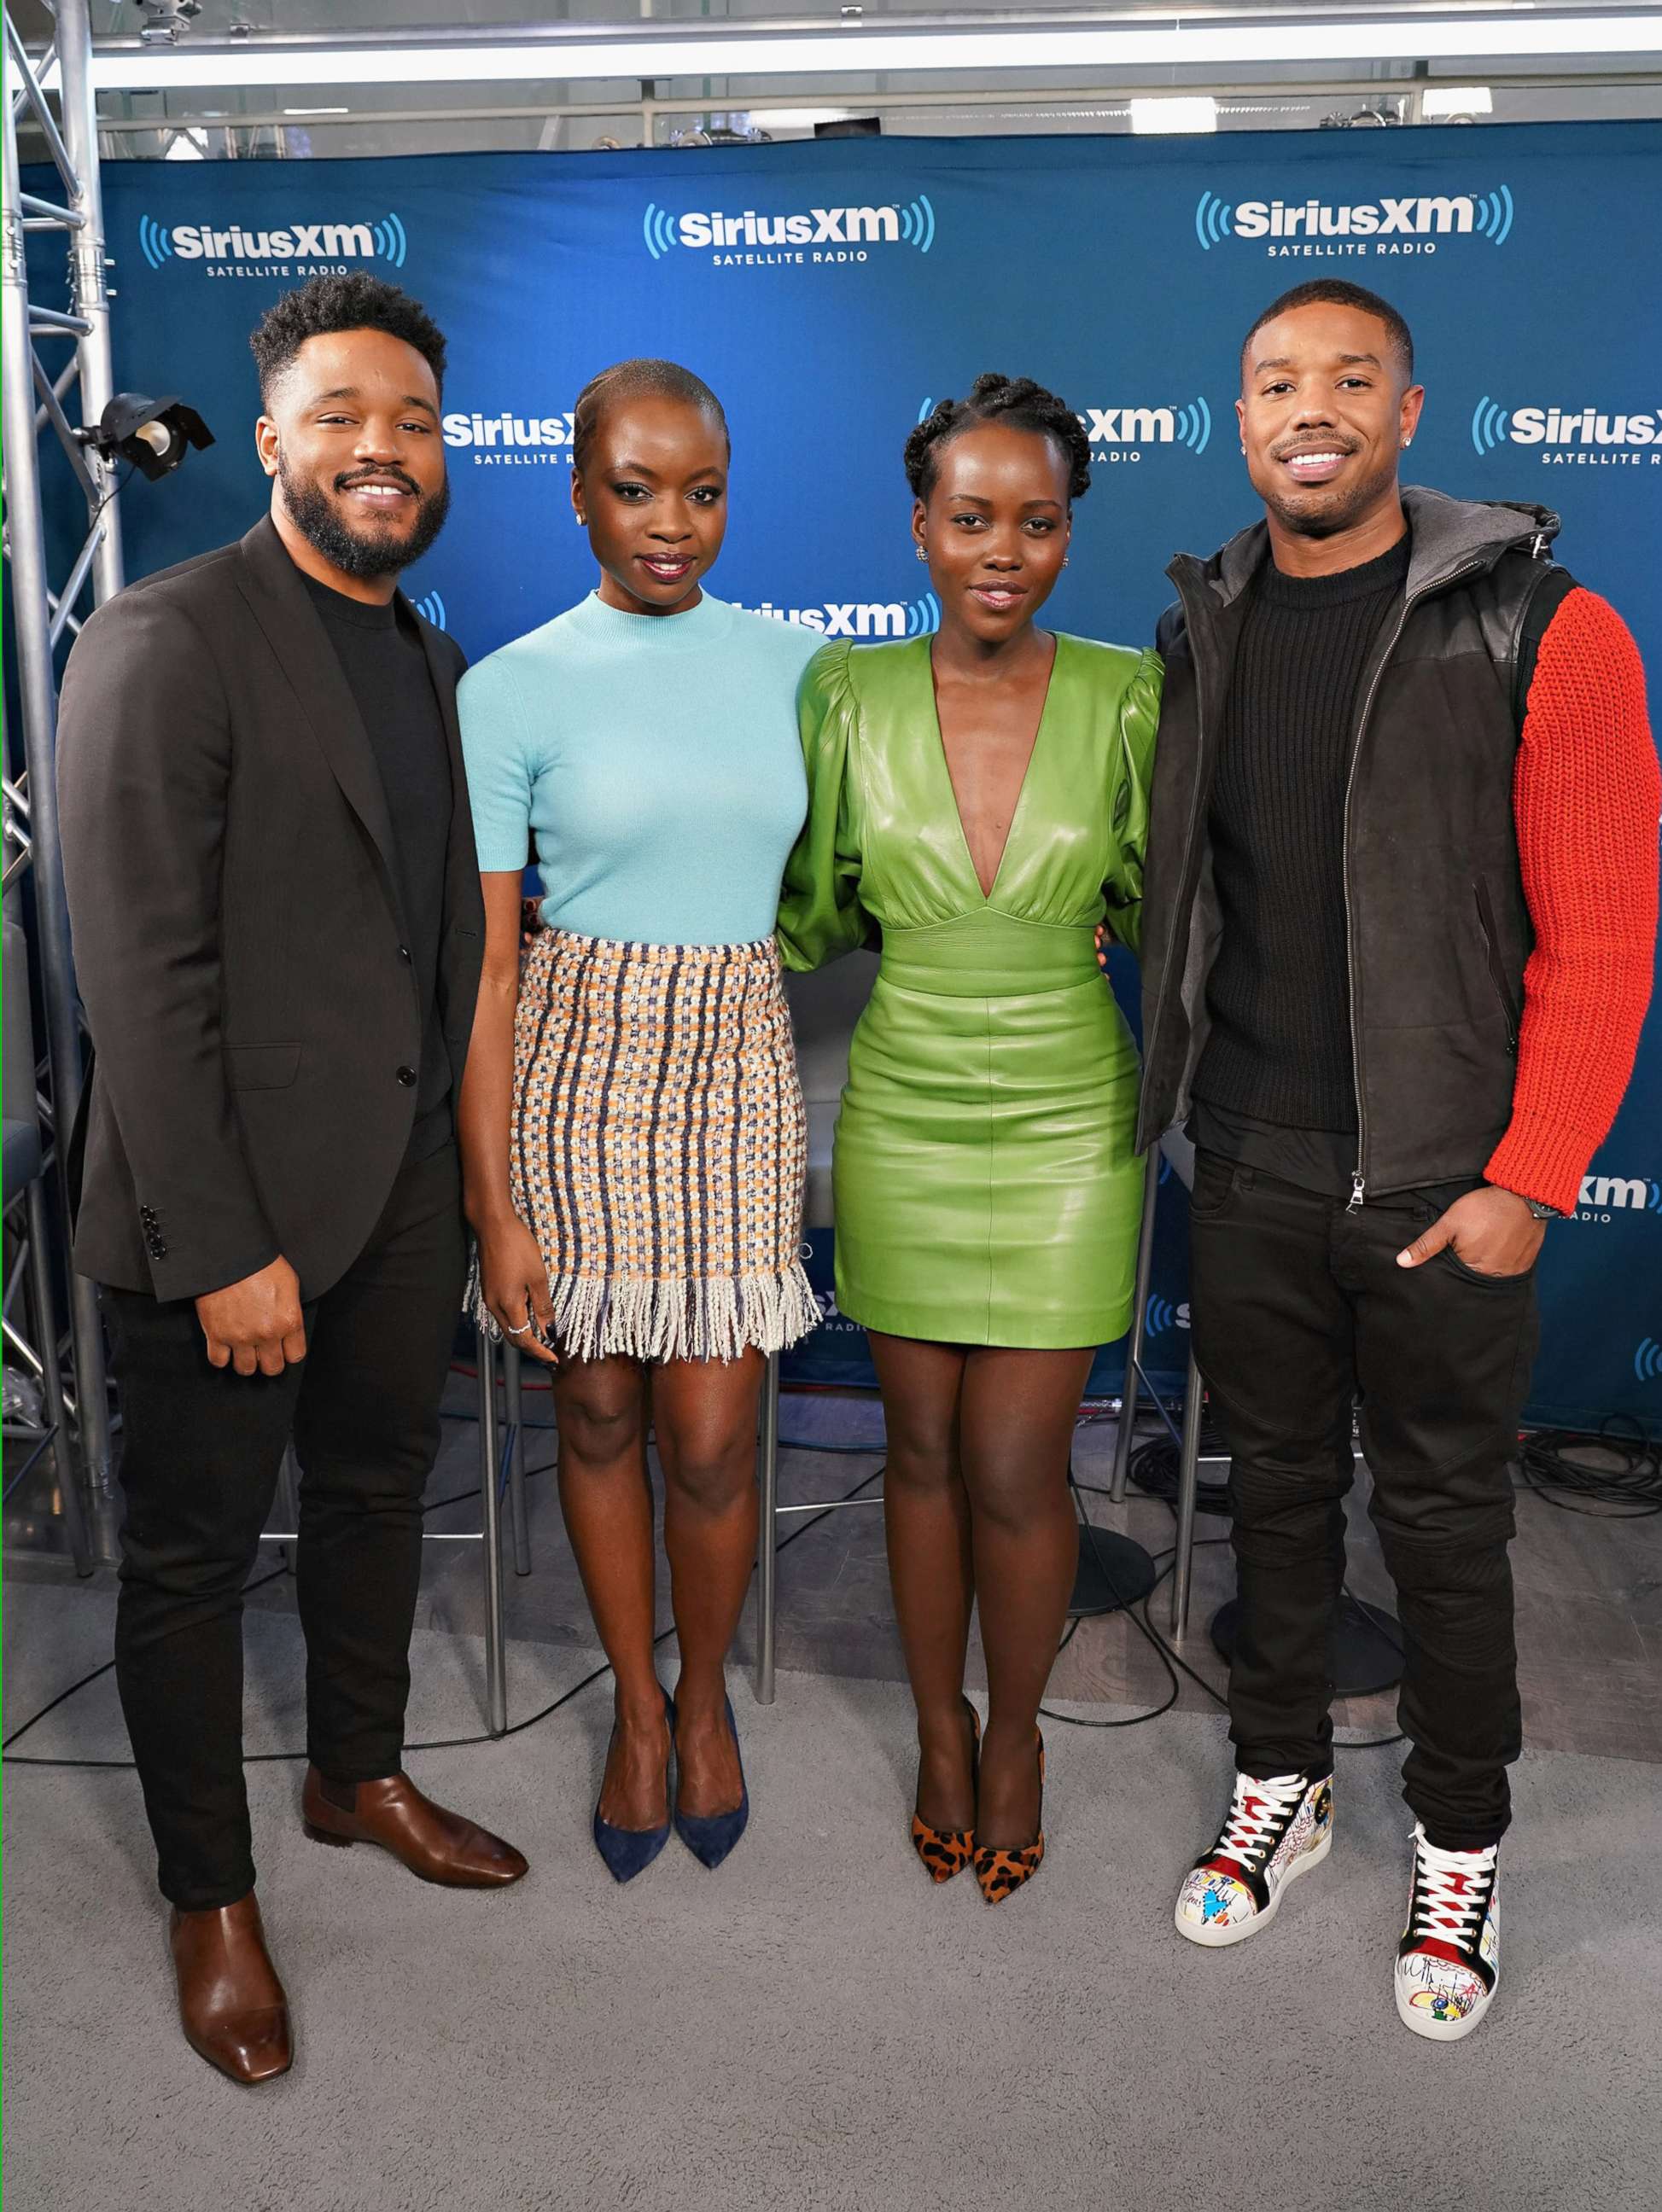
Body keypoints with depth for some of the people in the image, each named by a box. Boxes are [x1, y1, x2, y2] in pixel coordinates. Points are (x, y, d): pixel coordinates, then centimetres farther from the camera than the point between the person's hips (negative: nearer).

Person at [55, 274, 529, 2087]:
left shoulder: (425, 658, 10)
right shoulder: (166, 642, -15)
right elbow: (141, 976, -19)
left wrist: (456, 1163, 9)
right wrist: (222, 1250, -20)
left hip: (399, 1186, 8)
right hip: (230, 1205, -7)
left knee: (375, 1495, 22)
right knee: (193, 1554, 10)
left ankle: (359, 1777, 45)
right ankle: (210, 1899, 30)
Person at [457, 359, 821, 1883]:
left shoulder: (788, 661, 4)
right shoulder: (514, 690, -5)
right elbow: (484, 971, -6)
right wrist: (495, 1208, -9)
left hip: (739, 1067, 1)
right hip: (578, 1064, -1)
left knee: (712, 1439, 2)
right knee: (599, 1411, 11)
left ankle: (708, 1694, 32)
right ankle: (638, 1706, 35)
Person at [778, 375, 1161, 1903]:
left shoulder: (1124, 697, -6)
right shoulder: (848, 695, -4)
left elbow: (1159, 909, 5)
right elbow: (813, 916, 6)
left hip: (1065, 1124, -1)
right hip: (904, 1118, 1)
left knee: (1014, 1471, 2)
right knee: (923, 1445, 13)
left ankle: (1015, 1726, 31)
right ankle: (939, 1727, 36)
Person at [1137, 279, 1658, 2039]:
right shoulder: (1207, 628, 5)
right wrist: (1180, 1101, 6)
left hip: (1439, 1183, -3)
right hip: (1249, 1168, 4)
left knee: (1442, 1516, 10)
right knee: (1275, 1484, 17)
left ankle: (1459, 1843, 31)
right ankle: (1280, 1781, 37)